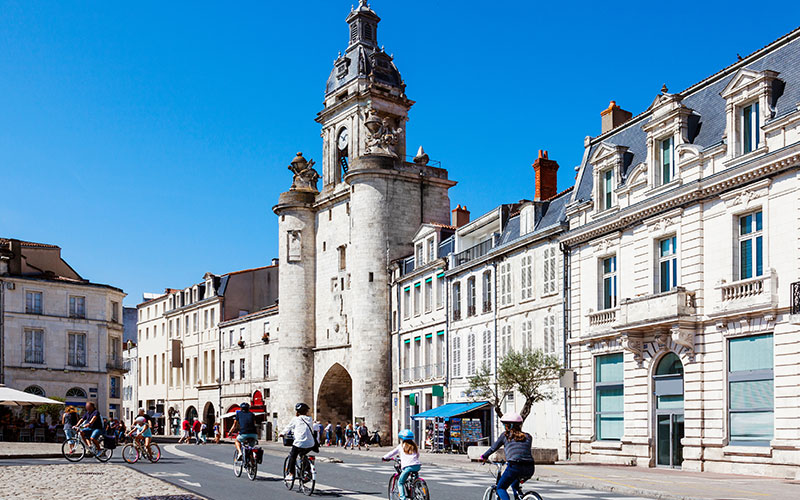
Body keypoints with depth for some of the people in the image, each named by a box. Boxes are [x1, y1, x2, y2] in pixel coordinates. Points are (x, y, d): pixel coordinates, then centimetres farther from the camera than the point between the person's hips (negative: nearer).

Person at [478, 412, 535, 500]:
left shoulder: (505, 435, 12)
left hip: (515, 467, -4)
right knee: (515, 485, 32)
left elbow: (493, 448, 22)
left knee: (500, 488, 15)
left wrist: (484, 457, 39)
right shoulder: (528, 437, 19)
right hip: (529, 469, 5)